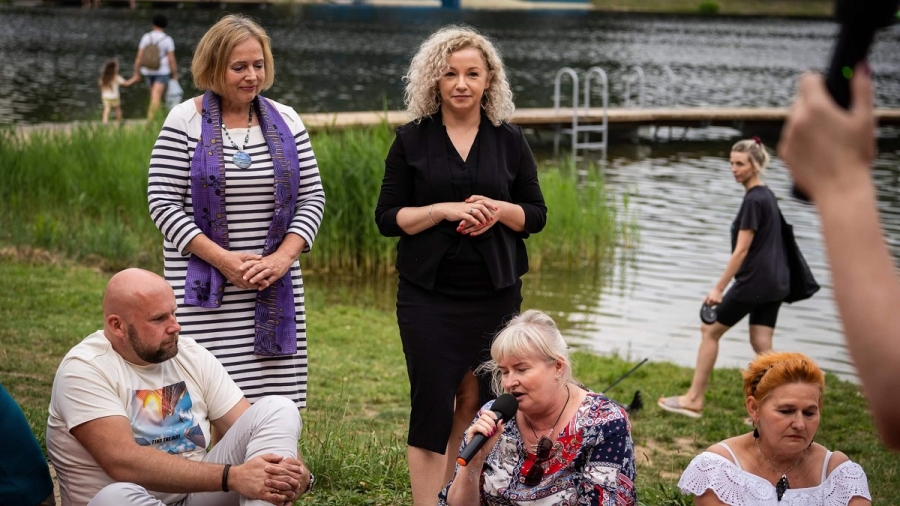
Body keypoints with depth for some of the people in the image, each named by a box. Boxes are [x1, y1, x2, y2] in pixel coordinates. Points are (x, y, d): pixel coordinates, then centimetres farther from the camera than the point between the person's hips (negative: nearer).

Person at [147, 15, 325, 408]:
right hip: (203, 290, -3)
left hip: (275, 292, 3)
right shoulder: (185, 122, -1)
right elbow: (163, 202, -5)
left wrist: (284, 256, -6)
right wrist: (223, 259, -13)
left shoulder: (286, 122, 10)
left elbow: (312, 197, 10)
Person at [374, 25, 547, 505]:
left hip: (495, 293, 2)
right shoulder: (412, 140, 1)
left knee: (476, 403, 5)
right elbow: (387, 217, -1)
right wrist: (445, 210, -16)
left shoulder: (509, 140, 6)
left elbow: (536, 214, 9)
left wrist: (498, 210, -12)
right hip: (429, 293, -2)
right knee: (432, 404, -4)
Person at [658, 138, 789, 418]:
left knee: (710, 330, 5)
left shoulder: (753, 200, -16)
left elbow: (741, 250, -18)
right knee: (761, 345, 7)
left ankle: (694, 399, 11)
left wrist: (719, 288, -16)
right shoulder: (767, 196, 13)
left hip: (753, 282, -9)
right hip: (775, 284, 9)